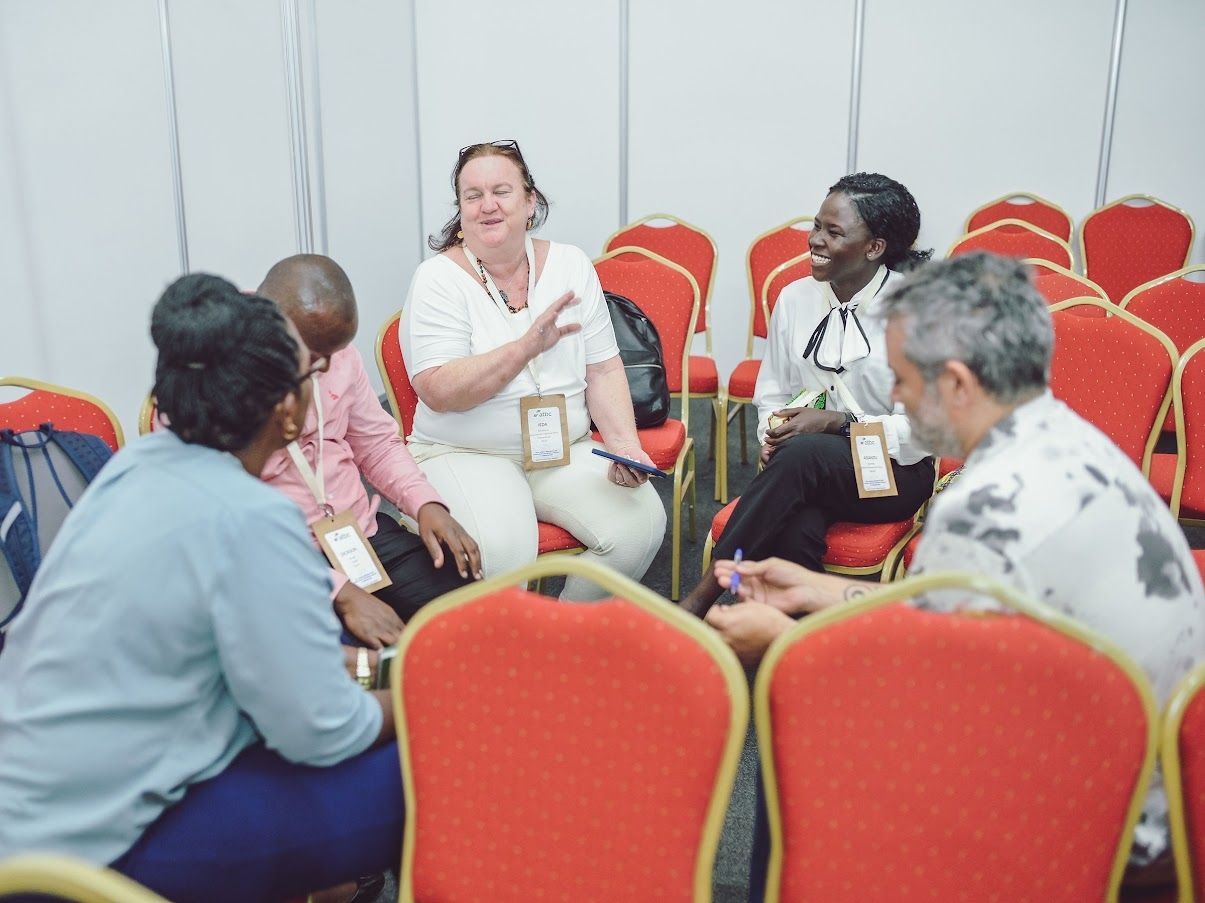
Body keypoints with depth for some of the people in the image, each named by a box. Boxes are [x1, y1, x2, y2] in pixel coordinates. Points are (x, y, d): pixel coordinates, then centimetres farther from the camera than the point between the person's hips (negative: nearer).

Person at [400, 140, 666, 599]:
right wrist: (527, 347, -27)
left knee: (641, 523, -21)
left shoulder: (570, 265, 7)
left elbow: (603, 371, 7)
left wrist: (624, 445, -9)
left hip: (566, 451, 4)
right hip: (465, 454, -4)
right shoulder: (438, 279, -5)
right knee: (501, 551, -34)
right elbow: (437, 391, -17)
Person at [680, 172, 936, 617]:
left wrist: (838, 422, -20)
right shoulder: (795, 298, 6)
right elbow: (771, 394, 15)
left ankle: (702, 596, -29)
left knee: (802, 454, -36)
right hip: (811, 475, 3)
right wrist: (773, 437, -7)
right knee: (795, 531, -34)